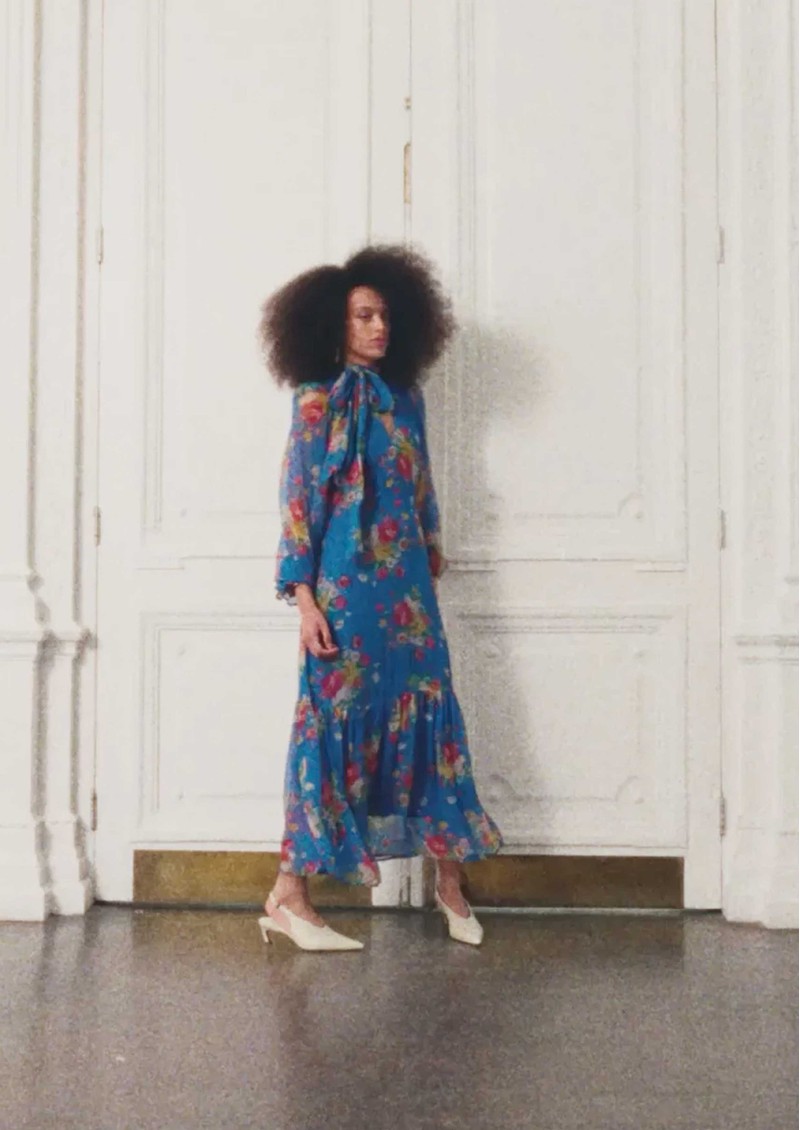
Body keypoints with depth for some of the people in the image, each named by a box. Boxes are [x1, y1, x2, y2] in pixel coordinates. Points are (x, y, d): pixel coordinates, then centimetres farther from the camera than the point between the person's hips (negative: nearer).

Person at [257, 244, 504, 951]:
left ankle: (450, 880, 14)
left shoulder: (405, 398, 14)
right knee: (337, 722, -5)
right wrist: (304, 598, -14)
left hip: (407, 586, 6)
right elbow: (298, 500, -9)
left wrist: (432, 560, 21)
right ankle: (291, 894, 2)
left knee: (430, 714, 5)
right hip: (348, 584, -6)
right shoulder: (321, 400, -5)